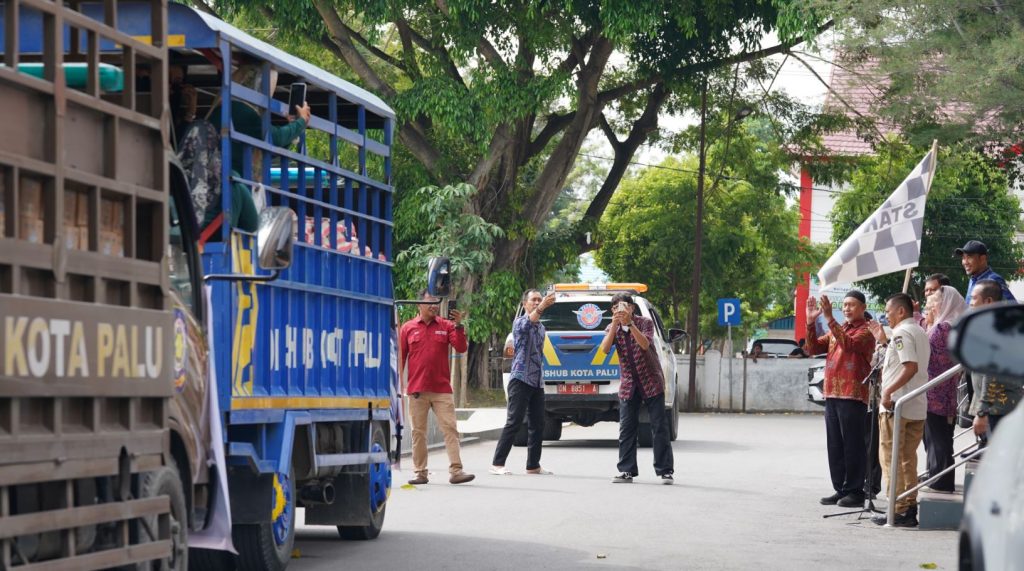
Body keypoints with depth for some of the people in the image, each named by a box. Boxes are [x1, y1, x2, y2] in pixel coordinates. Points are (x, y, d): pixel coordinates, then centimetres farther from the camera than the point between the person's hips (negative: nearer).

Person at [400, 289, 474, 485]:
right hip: (417, 390, 0)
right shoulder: (408, 328, 6)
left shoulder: (446, 326, 7)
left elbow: (461, 348, -2)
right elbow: (401, 357, 9)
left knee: (450, 429, -6)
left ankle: (455, 471, -8)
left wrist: (458, 326, -14)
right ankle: (421, 472, 11)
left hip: (442, 389, 0)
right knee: (418, 432, 5)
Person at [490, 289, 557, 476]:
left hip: (537, 382, 8)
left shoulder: (541, 328, 20)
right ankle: (497, 464, -9)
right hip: (520, 379, -8)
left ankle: (533, 465, 12)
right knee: (514, 422, -11)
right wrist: (542, 307, -47)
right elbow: (527, 323, -30)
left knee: (537, 424, 6)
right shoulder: (519, 322, -5)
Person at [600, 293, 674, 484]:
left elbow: (645, 344, -26)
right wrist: (615, 324, -28)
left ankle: (665, 471, -1)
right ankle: (627, 471, 4)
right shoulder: (612, 328, 2)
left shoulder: (645, 323, -7)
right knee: (626, 429, 0)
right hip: (628, 384, 3)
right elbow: (605, 349, -17)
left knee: (659, 427, -4)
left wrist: (630, 323, -35)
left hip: (651, 381, -3)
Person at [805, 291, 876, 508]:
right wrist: (811, 323, 0)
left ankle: (855, 491, -2)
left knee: (853, 445, -5)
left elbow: (849, 344, -22)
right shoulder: (836, 330, 20)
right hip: (832, 395, 7)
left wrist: (830, 319, -27)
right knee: (835, 446, 8)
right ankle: (841, 489, 14)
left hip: (853, 396, -7)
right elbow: (814, 348, 13)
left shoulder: (865, 331, -3)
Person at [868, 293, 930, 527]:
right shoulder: (920, 332, 17)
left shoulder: (902, 333, -12)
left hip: (896, 405, -9)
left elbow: (911, 367, -23)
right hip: (918, 407, 9)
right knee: (908, 459, 13)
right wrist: (885, 341, 23)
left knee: (891, 458, -4)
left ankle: (899, 510, -6)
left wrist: (889, 390, -23)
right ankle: (910, 507, 13)